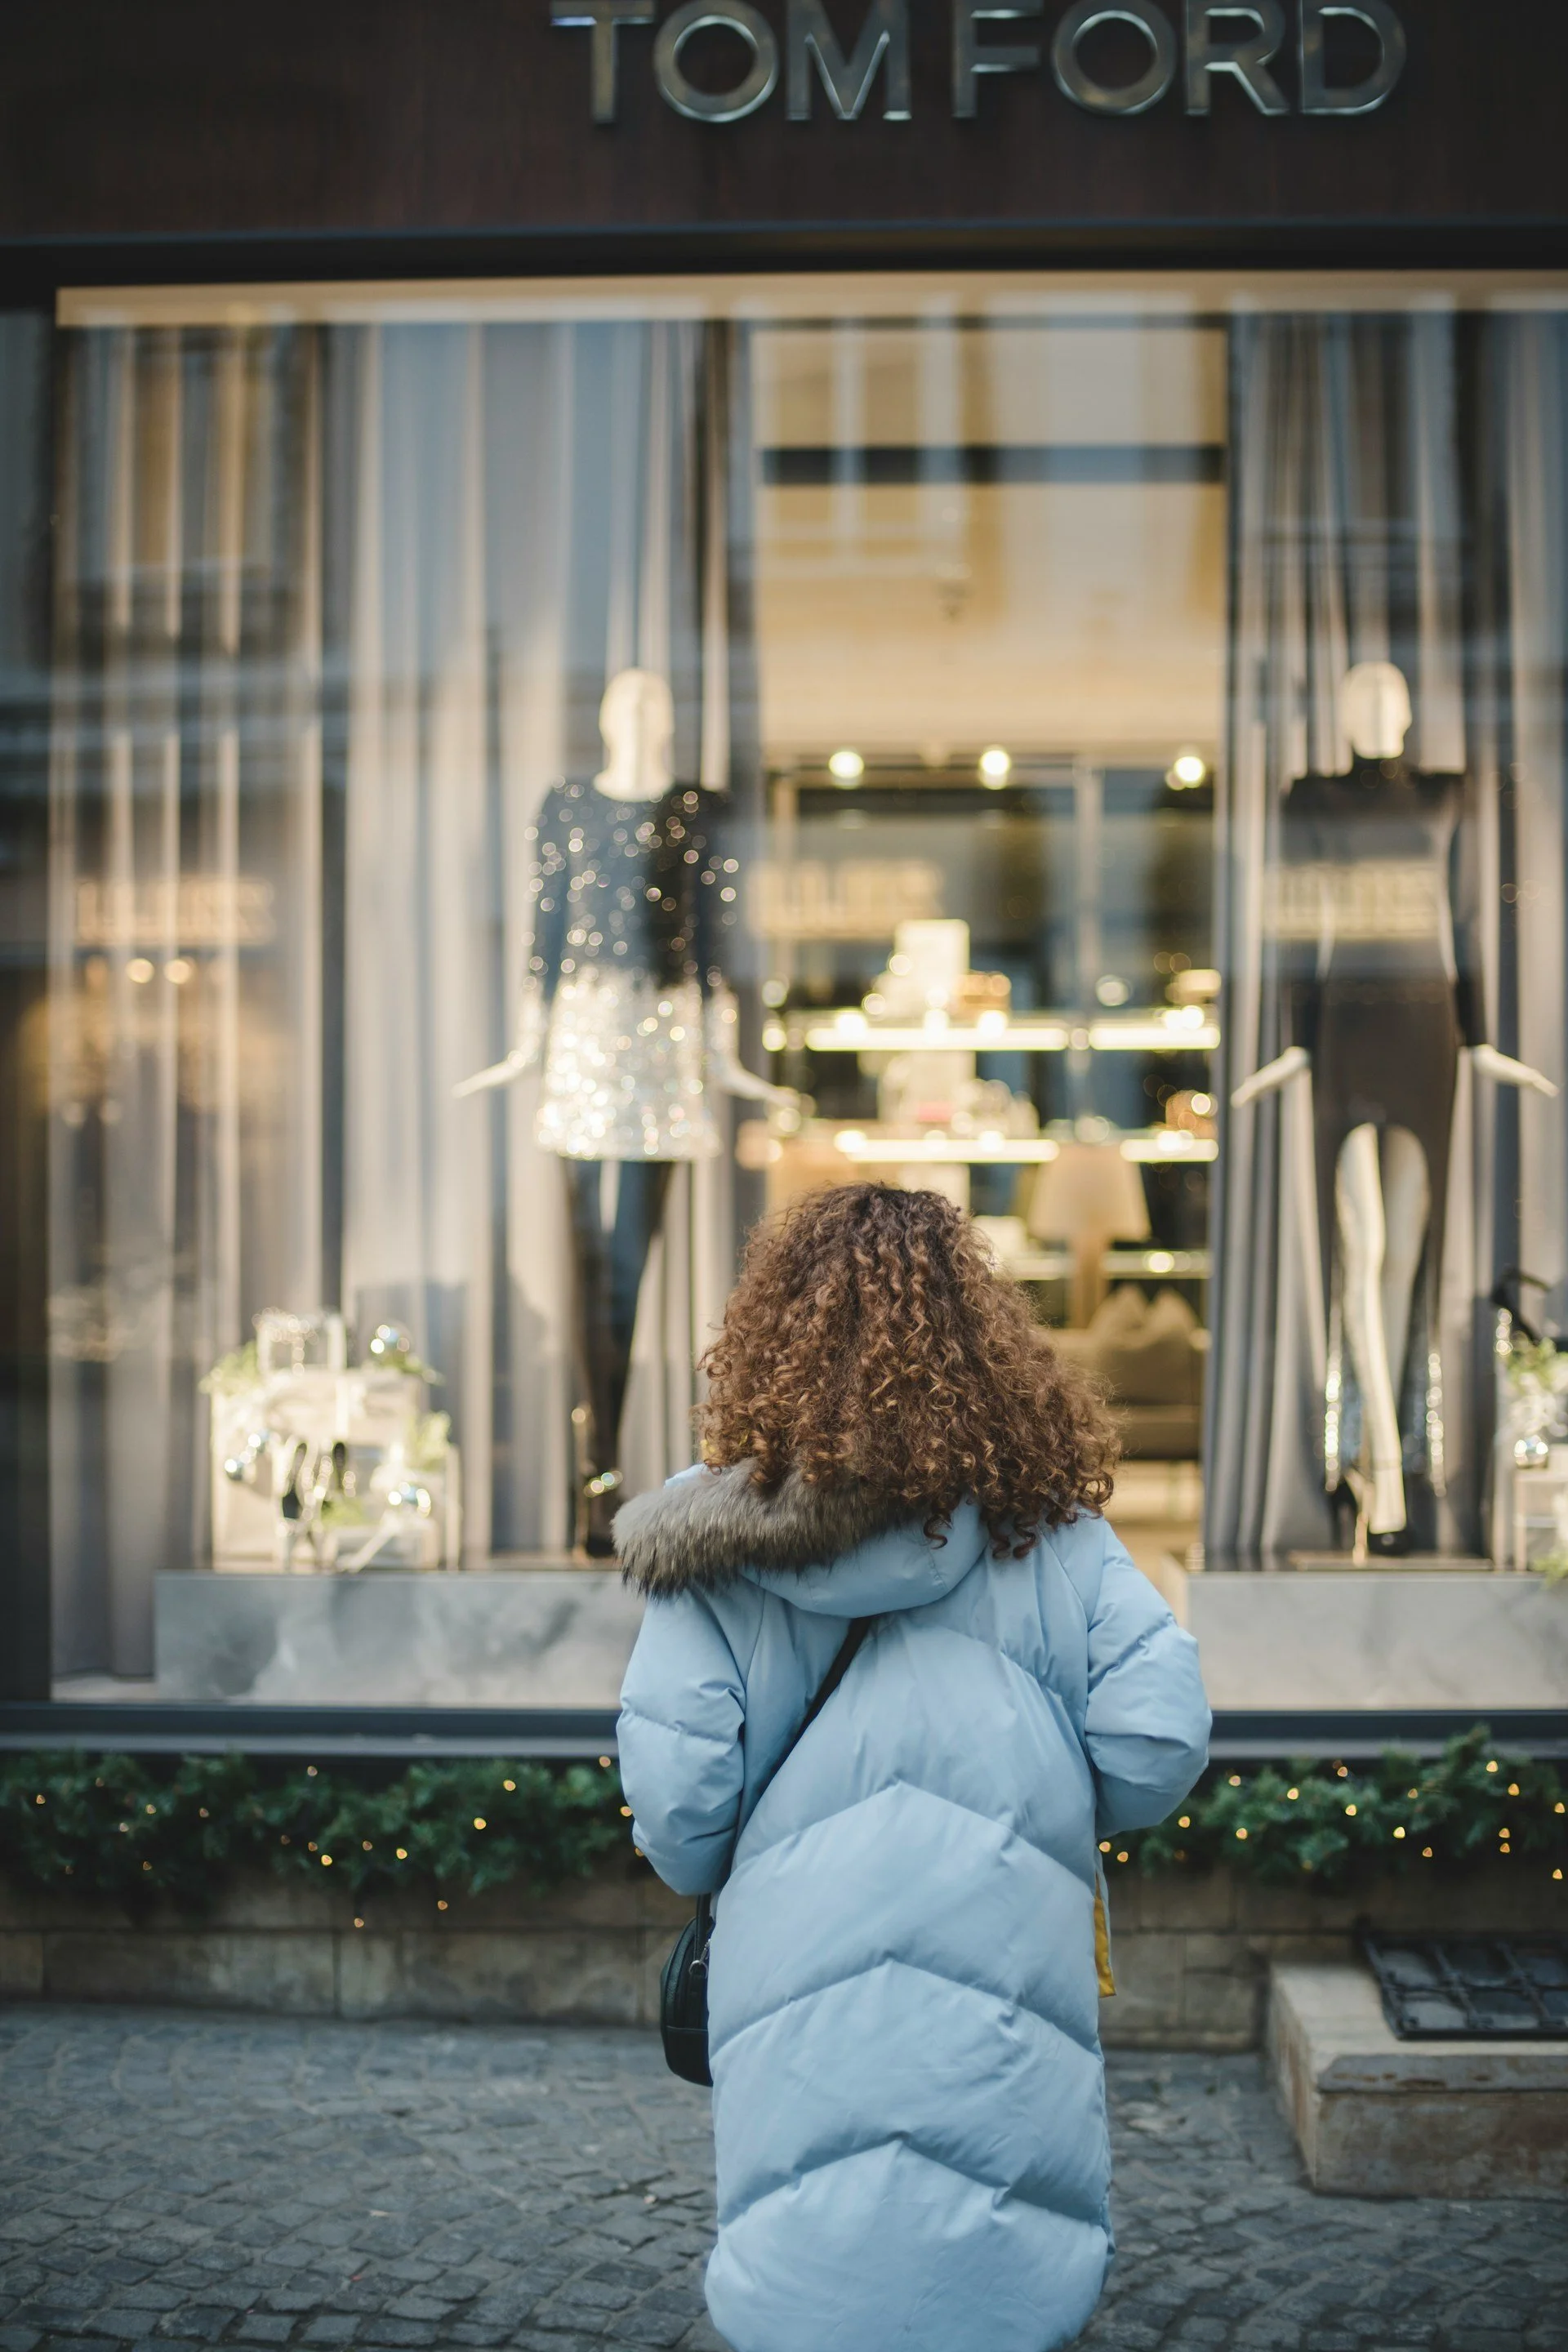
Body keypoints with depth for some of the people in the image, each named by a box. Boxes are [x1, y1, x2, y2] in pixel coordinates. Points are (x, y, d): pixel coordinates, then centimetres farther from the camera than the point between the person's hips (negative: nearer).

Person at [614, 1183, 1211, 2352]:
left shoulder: (721, 1552, -5)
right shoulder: (1049, 1528, -3)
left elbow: (675, 1803, -8)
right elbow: (1159, 1743, -7)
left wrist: (705, 1872, 15)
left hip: (804, 2007, 0)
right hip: (1002, 2014, 1)